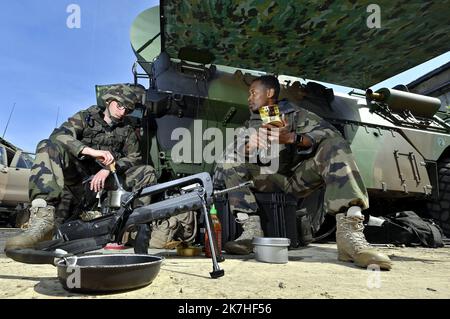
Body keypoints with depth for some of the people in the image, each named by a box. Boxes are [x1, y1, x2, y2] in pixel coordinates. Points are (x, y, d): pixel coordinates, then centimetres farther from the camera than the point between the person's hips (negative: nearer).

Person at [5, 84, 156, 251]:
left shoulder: (127, 131, 18)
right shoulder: (85, 117, 9)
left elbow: (135, 157, 4)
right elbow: (59, 135, -10)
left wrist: (109, 169, -16)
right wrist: (92, 151, -28)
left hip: (105, 181, 2)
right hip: (77, 178, -2)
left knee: (147, 172, -16)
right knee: (48, 146, -26)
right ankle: (43, 219, -41)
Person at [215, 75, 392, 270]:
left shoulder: (293, 114, 11)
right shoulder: (251, 124, 24)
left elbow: (331, 133, -7)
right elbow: (231, 152, 11)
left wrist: (291, 138, -23)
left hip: (297, 179, -2)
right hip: (268, 180, 3)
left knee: (335, 145, -25)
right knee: (230, 164, -17)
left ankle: (350, 235, -42)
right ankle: (251, 230, -31)